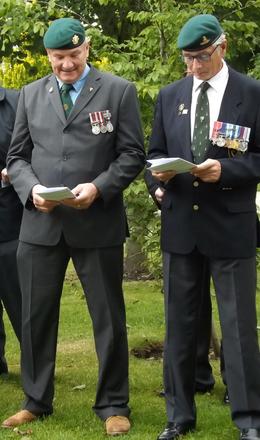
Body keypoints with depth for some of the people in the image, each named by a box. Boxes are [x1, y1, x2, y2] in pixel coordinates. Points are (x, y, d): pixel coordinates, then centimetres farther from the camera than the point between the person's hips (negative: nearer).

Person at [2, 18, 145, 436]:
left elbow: (132, 154, -2)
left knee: (108, 318, 5)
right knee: (36, 316, 8)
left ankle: (113, 405, 17)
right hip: (40, 222, 3)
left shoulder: (118, 90, 2)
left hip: (98, 222, -3)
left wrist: (98, 187, -17)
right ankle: (37, 401, 22)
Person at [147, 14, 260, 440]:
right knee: (179, 323, 10)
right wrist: (161, 171, -8)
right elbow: (155, 153, 14)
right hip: (181, 224, 4)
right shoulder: (169, 95, 9)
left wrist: (226, 169, -20)